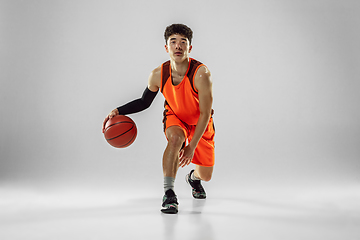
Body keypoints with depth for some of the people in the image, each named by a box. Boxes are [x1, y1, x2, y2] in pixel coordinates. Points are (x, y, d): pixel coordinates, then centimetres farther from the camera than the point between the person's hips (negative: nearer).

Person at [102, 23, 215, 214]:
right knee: (175, 138, -37)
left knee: (205, 176, 4)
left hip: (201, 124, 0)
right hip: (175, 118, 1)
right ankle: (169, 193, -24)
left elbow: (205, 114, -26)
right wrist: (118, 111, -18)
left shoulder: (201, 74, -33)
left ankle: (193, 178, 45)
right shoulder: (158, 75, -23)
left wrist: (192, 146, -26)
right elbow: (144, 102, -4)